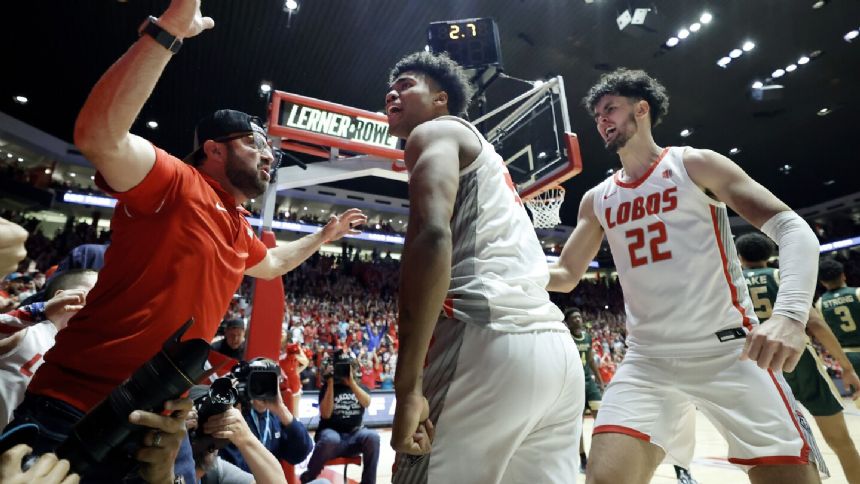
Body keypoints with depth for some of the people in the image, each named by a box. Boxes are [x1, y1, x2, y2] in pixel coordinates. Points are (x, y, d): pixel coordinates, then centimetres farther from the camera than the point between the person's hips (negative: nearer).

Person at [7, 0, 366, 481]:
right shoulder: (179, 184, -14)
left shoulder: (241, 231, 11)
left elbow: (272, 263, 30)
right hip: (75, 404, -8)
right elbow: (98, 134, -33)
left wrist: (325, 235, 33)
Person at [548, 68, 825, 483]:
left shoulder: (695, 164, 1)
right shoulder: (596, 200, 11)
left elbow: (792, 227, -7)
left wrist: (790, 314, -25)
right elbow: (565, 275, 13)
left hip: (729, 352, -2)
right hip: (646, 361, 2)